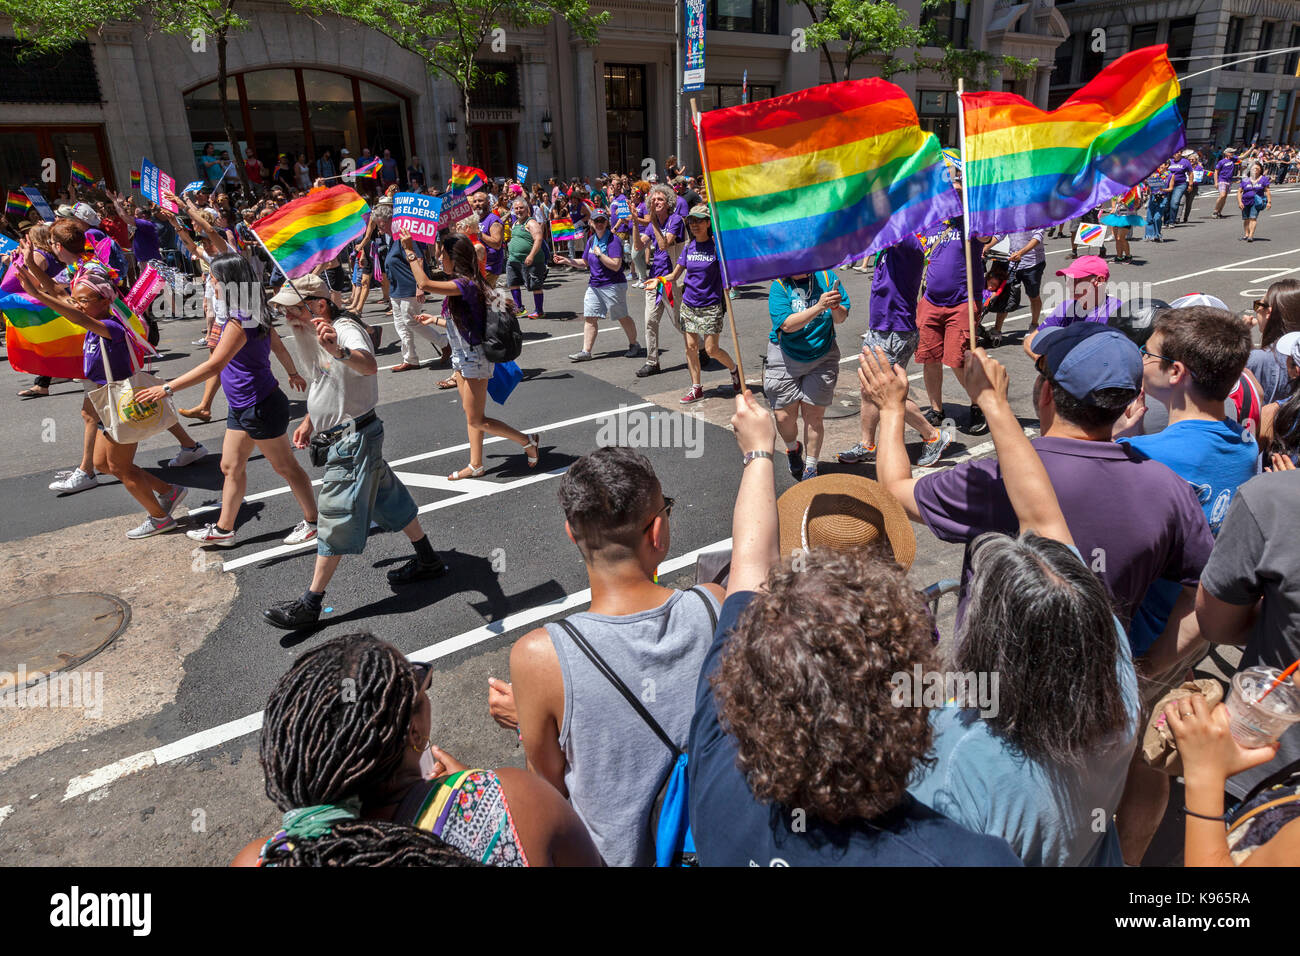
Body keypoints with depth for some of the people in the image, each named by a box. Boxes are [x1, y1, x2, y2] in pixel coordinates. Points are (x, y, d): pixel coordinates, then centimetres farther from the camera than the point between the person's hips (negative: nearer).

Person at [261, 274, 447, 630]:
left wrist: (339, 351, -66)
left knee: (336, 518, -4)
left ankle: (309, 604, 3)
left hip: (354, 439, -11)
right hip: (347, 437, 11)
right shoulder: (314, 331, 9)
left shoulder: (345, 329, -22)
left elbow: (369, 365, -46)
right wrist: (310, 420, 18)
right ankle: (428, 561, 34)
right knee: (386, 496, 19)